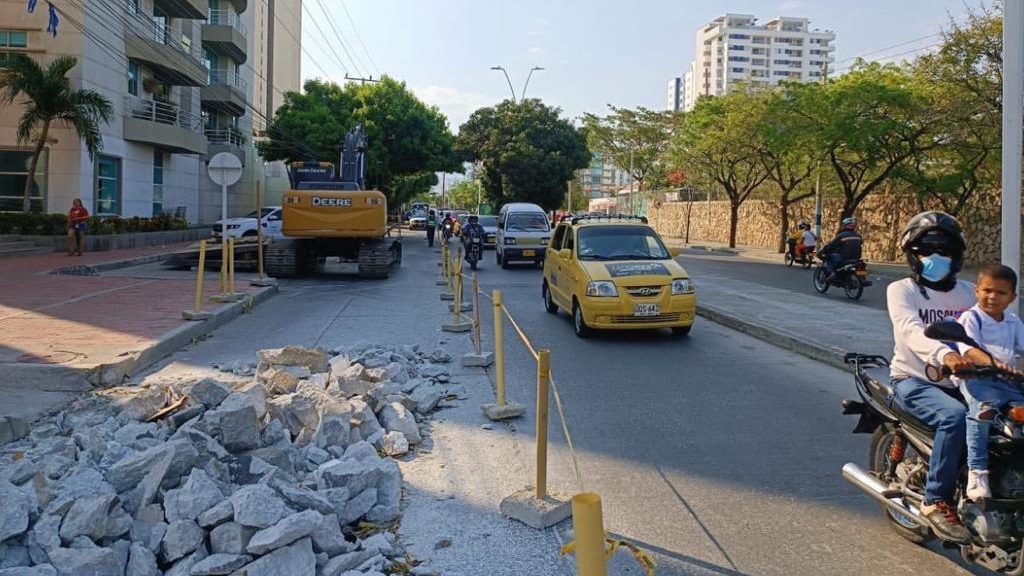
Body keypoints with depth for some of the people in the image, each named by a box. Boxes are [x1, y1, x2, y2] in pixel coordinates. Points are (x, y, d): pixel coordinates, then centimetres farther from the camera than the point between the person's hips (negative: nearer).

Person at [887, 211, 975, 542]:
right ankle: (937, 502, -21)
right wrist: (944, 355, -42)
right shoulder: (901, 291, -3)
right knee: (954, 416, -31)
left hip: (956, 381, 5)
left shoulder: (967, 293, 14)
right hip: (913, 381, -5)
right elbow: (912, 331, -22)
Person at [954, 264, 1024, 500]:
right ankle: (977, 471, -35)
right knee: (983, 406, -34)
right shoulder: (971, 318, 0)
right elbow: (968, 349, -16)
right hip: (973, 376, -6)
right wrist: (994, 363, -34)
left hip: (1005, 380, 7)